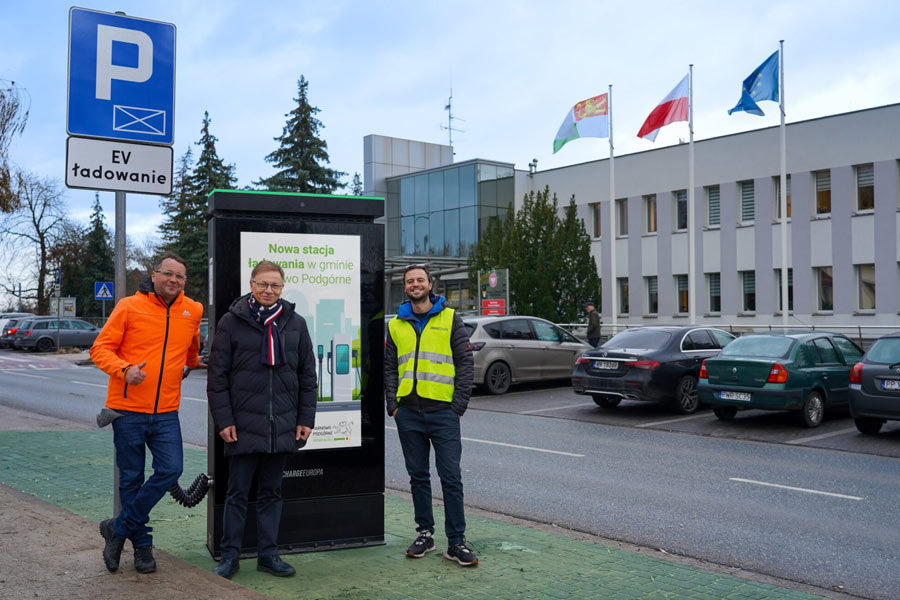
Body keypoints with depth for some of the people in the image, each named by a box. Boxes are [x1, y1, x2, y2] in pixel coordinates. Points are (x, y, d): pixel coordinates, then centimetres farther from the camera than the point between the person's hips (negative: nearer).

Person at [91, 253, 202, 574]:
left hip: (166, 412, 3)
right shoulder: (130, 307, -5)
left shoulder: (192, 311, 6)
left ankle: (118, 528, 10)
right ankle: (142, 544, 22)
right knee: (131, 479, 6)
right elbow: (100, 348, -6)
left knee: (170, 469, -8)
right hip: (128, 409, -3)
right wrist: (124, 369, -21)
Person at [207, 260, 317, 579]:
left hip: (282, 427, 3)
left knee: (271, 492, 12)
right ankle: (230, 555, 17)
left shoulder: (295, 323, 8)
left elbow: (308, 376, 11)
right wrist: (223, 420, -7)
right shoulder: (231, 322, -1)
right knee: (237, 493, 6)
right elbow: (217, 375, -2)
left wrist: (306, 419, 5)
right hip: (243, 426, -3)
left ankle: (268, 553, 22)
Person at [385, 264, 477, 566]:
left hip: (443, 412, -3)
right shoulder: (396, 325, 12)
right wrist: (392, 404, 3)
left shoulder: (450, 319, 3)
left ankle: (456, 541, 5)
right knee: (418, 476, 11)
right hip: (408, 413, 3)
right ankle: (425, 533, 23)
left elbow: (465, 363, 1)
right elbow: (389, 368, 15)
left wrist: (459, 405, -6)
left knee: (451, 477, -3)